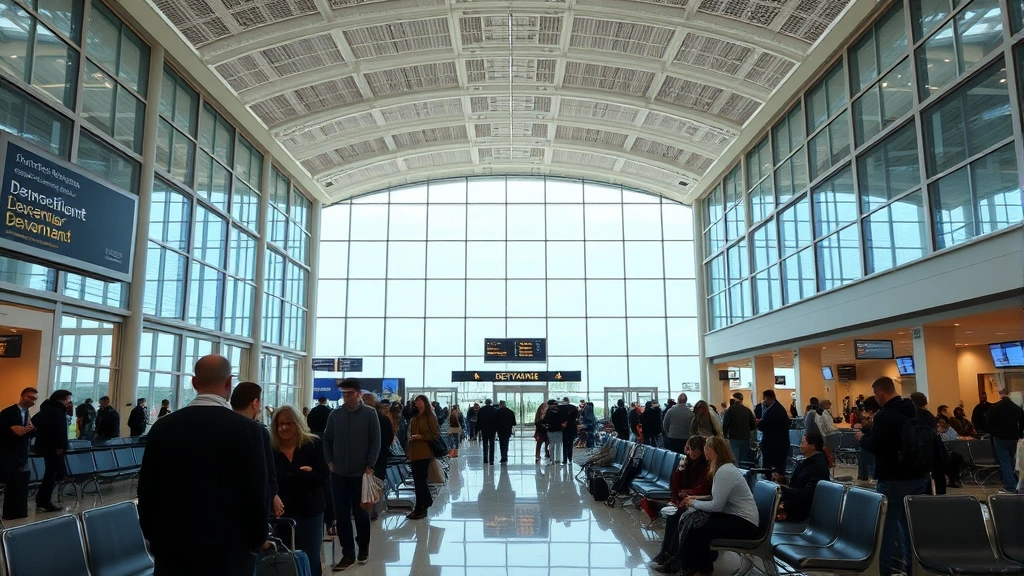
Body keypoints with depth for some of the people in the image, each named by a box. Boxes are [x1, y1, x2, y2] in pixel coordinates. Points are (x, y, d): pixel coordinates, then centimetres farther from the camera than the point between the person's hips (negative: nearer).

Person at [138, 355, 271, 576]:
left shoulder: (162, 427, -2)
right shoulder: (247, 429, -14)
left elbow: (147, 489, 4)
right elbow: (258, 493, -12)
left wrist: (154, 537, 18)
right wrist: (257, 539, 4)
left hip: (172, 548, 3)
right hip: (228, 551, -3)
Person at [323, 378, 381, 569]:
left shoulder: (369, 413, -6)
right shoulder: (335, 415, 3)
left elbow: (376, 442, -5)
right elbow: (327, 440, 11)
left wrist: (370, 466, -8)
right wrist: (330, 462, 3)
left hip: (361, 473, -2)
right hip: (338, 473, 3)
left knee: (360, 513, 10)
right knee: (342, 514, 4)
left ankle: (363, 548, 31)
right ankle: (348, 553, 15)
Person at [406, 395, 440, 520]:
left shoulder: (430, 418, -6)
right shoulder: (414, 418, 15)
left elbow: (436, 435, -10)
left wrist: (420, 437, -15)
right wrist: (411, 437, 10)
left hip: (424, 453, -7)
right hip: (414, 453, 7)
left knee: (419, 480, -5)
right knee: (419, 479, 12)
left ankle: (420, 509, 1)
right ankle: (427, 501, 27)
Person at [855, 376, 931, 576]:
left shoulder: (884, 415, -18)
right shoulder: (912, 411, 8)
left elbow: (873, 447, -18)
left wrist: (863, 437, 2)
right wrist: (869, 431, 21)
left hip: (894, 479, -8)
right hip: (919, 475, 8)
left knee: (887, 524, -1)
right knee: (910, 522, 16)